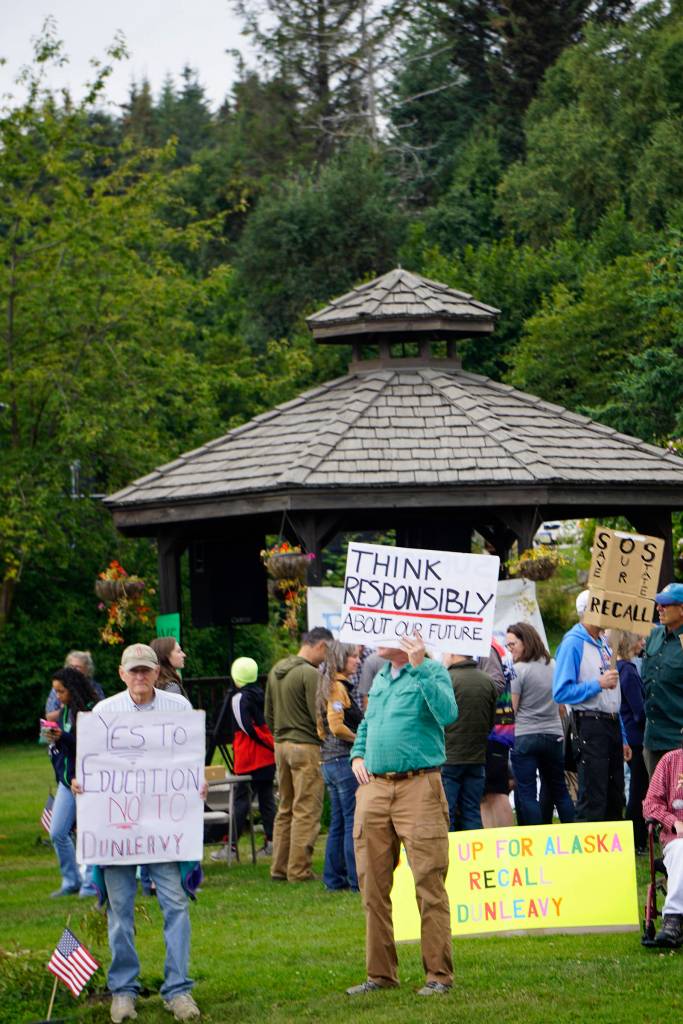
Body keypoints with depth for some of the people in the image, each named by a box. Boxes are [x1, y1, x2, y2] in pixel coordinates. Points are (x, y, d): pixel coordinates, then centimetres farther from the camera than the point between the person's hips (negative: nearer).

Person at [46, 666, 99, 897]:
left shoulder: (92, 712, -15)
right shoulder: (65, 712, 10)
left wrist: (64, 737, -22)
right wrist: (54, 739, -3)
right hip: (66, 778, 8)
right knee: (57, 833, 7)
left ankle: (91, 883, 7)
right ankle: (71, 881, 19)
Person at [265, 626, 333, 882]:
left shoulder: (276, 671, 12)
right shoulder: (309, 674, -15)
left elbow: (268, 714, 17)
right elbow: (319, 717, -17)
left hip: (282, 745, 9)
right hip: (306, 746, -8)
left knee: (285, 808, 15)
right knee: (306, 811, -4)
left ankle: (279, 868, 17)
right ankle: (299, 870, -4)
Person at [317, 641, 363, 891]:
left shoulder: (328, 686, 17)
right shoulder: (338, 687, -13)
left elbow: (322, 729, 21)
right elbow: (337, 726, -22)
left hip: (329, 761, 10)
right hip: (344, 759, -10)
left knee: (338, 822, 14)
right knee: (353, 821, -6)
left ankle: (334, 878, 17)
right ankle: (356, 880, -4)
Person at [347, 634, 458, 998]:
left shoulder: (431, 672, -2)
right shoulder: (380, 678, 18)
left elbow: (448, 714, -20)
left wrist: (419, 668, -21)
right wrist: (357, 755, 15)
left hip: (418, 787, -7)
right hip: (374, 788, 7)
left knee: (429, 883, -7)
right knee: (373, 885, 8)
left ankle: (439, 975, -2)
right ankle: (380, 974, 16)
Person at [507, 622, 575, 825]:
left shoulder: (518, 670, -10)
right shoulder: (554, 666, 7)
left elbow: (511, 709, -9)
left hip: (525, 737, -6)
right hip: (554, 735, 6)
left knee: (527, 794, -2)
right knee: (560, 791, 14)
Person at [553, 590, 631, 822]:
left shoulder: (603, 644, 18)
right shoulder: (573, 643, -8)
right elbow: (561, 692, -16)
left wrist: (622, 739, 21)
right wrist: (598, 684, -18)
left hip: (612, 724, 9)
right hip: (590, 724, -9)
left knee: (615, 798, 11)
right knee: (592, 801, -9)